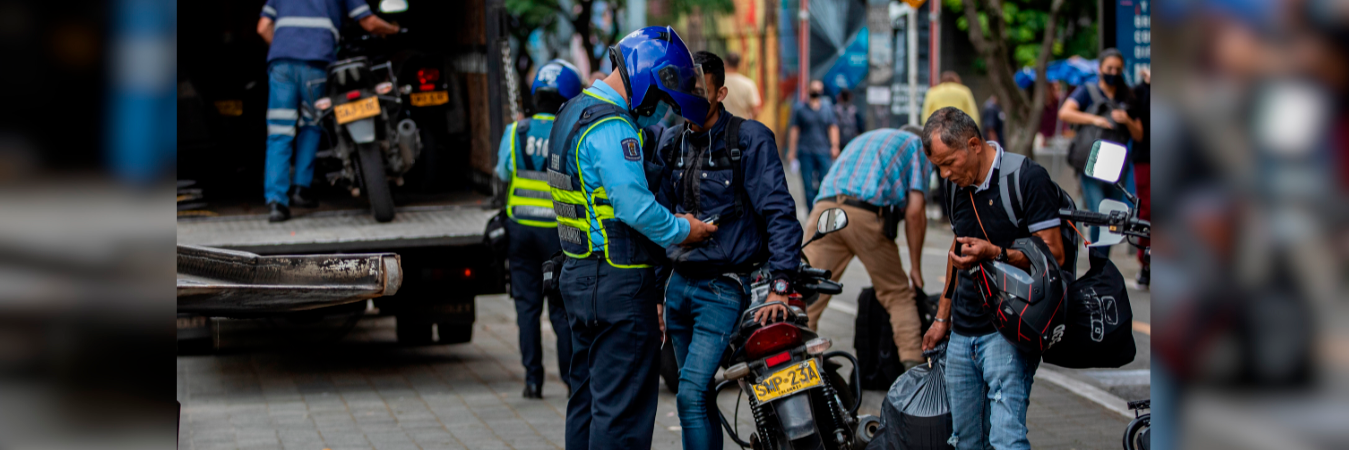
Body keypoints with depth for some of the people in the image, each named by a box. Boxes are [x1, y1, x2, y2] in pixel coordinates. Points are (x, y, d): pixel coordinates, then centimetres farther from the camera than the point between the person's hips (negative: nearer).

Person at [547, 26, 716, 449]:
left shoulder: (575, 112, 13)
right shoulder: (610, 129, -19)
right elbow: (635, 206, -23)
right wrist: (682, 231, -9)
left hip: (579, 275, 10)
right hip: (618, 284, -10)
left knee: (587, 398, 16)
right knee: (624, 405, -7)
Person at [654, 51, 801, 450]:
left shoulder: (749, 140, -10)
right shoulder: (671, 143, 9)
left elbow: (779, 212, -14)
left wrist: (779, 285, -22)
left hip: (723, 288, -7)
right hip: (678, 283, 7)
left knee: (691, 394, -18)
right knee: (698, 397, 12)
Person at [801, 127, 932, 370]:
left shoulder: (866, 139, 39)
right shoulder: (918, 146, 22)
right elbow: (915, 212, 10)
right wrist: (916, 269, 16)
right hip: (866, 213, -4)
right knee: (898, 295, 11)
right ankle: (913, 363, 5)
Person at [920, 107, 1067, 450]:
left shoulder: (1027, 177, -11)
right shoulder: (957, 186, 12)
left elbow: (1054, 255, -12)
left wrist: (994, 254, -26)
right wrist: (942, 318, 27)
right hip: (962, 333, 7)